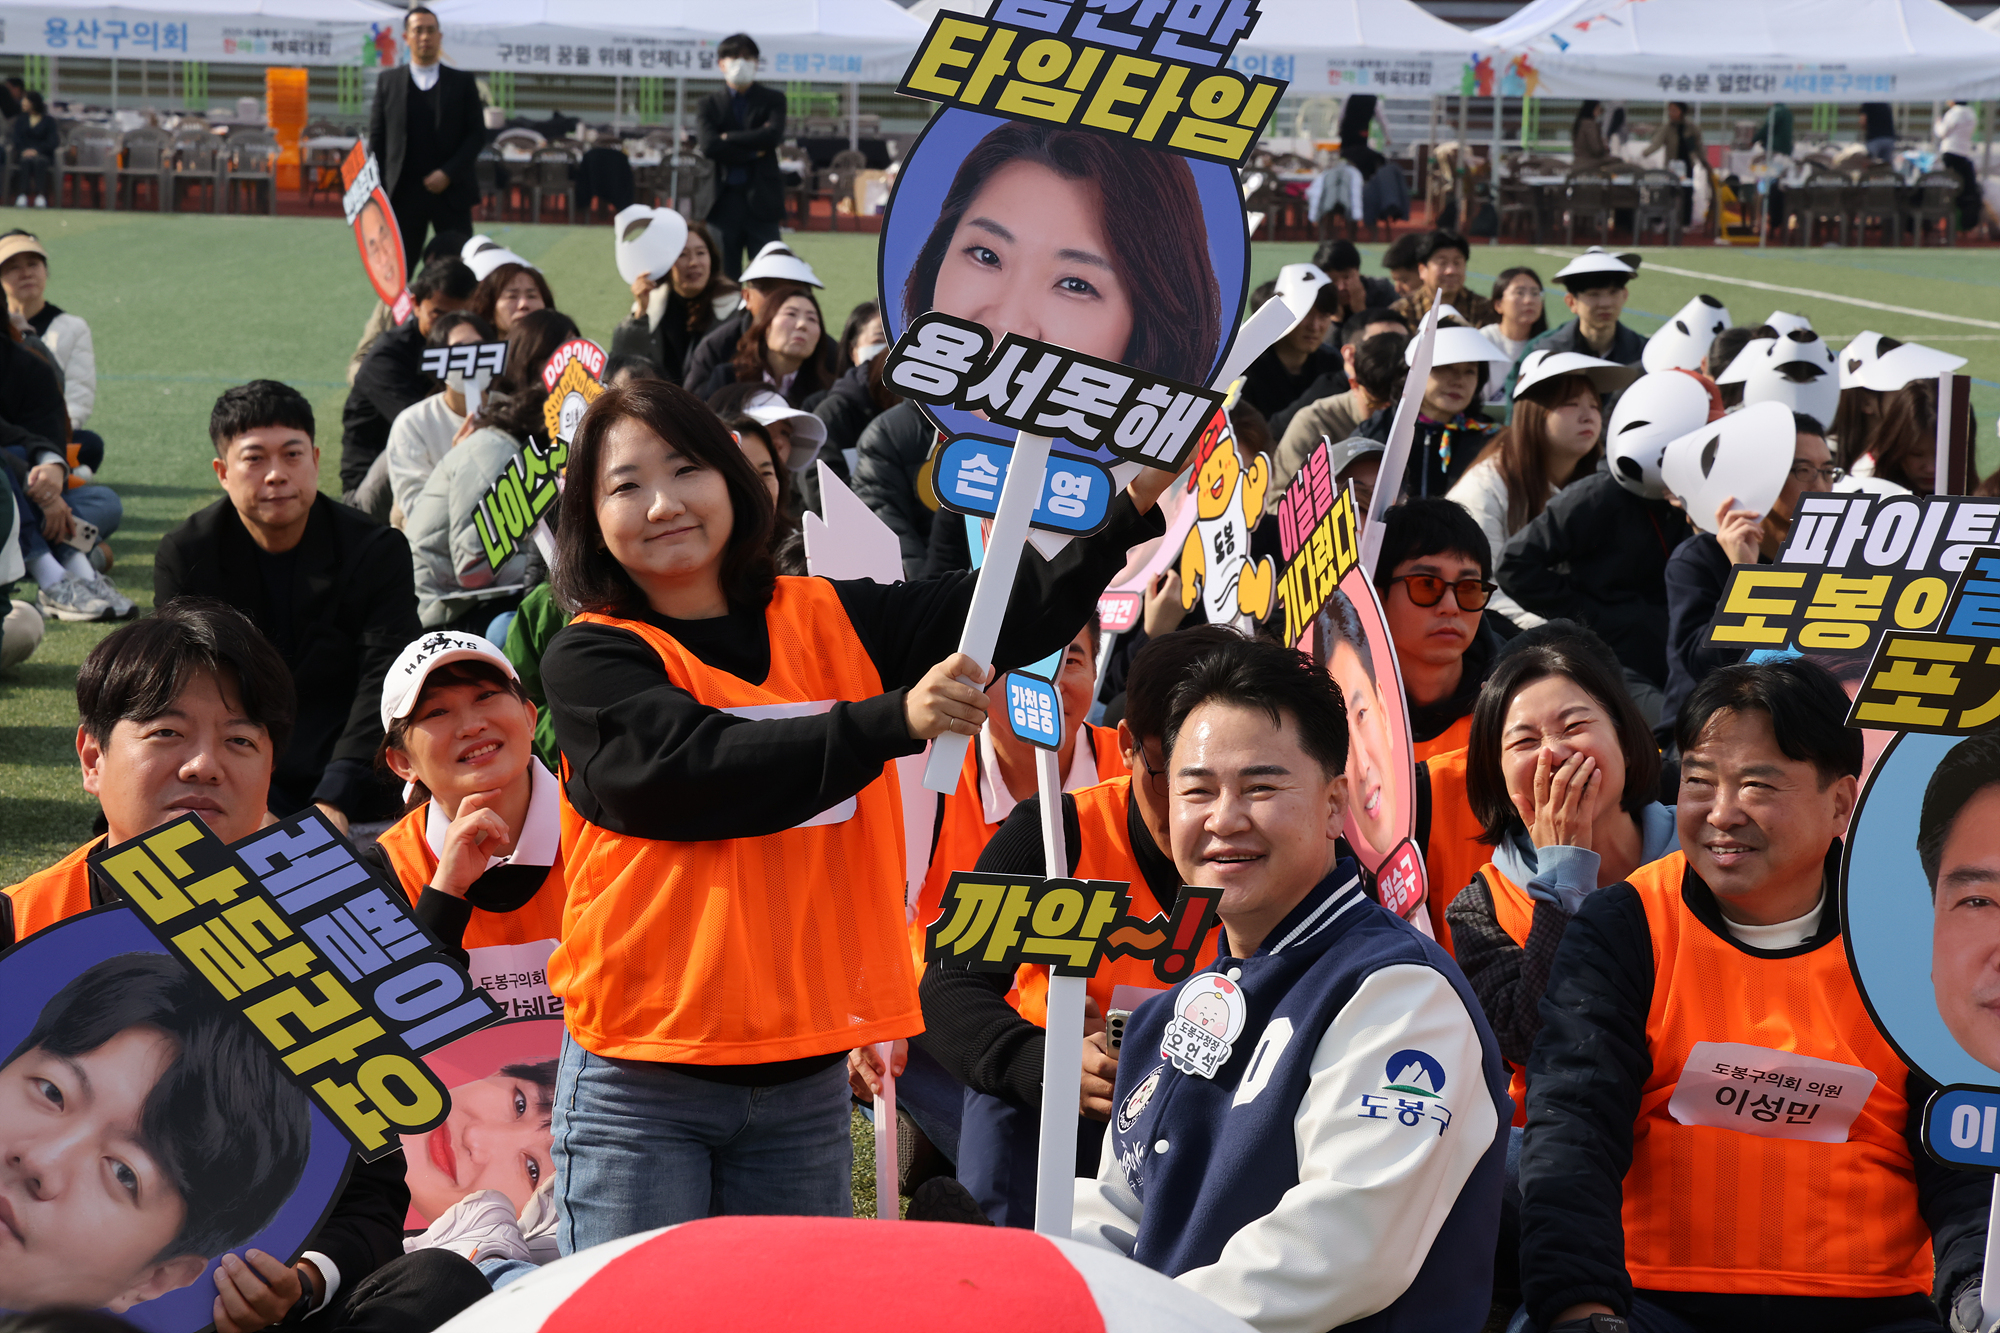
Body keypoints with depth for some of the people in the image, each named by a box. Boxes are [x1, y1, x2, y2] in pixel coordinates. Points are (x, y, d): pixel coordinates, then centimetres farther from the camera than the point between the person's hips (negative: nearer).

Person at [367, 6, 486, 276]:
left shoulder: (462, 82, 8)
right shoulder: (388, 82, 9)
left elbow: (477, 134, 3)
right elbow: (377, 138, 8)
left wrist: (448, 173, -10)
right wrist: (376, 191, -1)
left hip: (451, 193, 0)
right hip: (404, 193, 1)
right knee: (397, 272, 2)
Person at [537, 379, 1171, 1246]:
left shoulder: (832, 622, 9)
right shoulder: (590, 661, -5)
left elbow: (1017, 614, 3)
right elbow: (703, 770, -22)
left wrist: (1134, 508, -11)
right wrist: (892, 722, -30)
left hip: (805, 1076, 4)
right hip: (642, 1079, -4)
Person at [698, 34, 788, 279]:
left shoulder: (773, 100, 8)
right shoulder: (710, 104, 8)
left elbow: (772, 135, -11)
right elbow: (709, 146, -9)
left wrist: (729, 138, -8)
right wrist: (754, 150, -9)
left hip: (761, 199, -1)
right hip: (724, 201, 1)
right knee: (724, 276, 3)